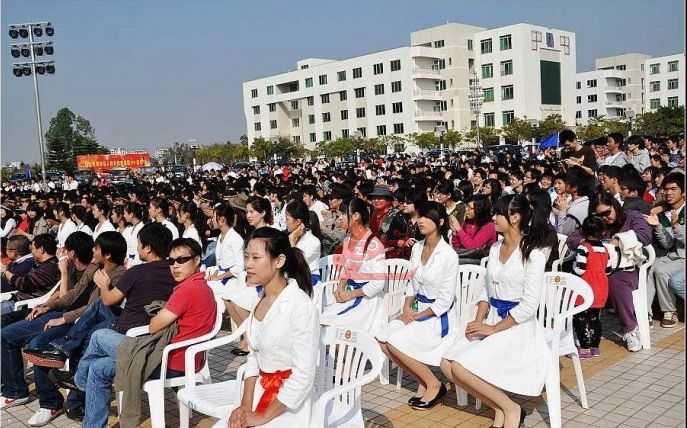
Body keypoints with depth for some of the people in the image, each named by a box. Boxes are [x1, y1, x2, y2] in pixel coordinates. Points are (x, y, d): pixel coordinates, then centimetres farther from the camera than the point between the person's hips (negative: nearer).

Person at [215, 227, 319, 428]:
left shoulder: (301, 306, -21)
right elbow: (254, 358, 8)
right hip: (259, 394, 6)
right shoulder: (262, 300, 3)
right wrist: (245, 405, -4)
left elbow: (304, 375, -20)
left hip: (287, 406, -6)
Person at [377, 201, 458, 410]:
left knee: (395, 343, -22)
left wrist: (418, 316, -14)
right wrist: (407, 307, -3)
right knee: (383, 340, -11)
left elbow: (445, 300, -16)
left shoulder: (449, 255, -17)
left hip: (439, 316, -7)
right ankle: (422, 381, 6)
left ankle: (434, 385, -1)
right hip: (417, 310, 7)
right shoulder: (417, 247, 5)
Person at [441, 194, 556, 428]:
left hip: (516, 327, -8)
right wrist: (479, 320, -3)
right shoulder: (495, 248, 10)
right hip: (491, 320, 8)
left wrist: (493, 329, -17)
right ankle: (500, 409, 3)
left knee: (461, 367, -22)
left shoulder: (533, 253, -13)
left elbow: (529, 305, -18)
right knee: (447, 364, -10)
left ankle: (510, 408, -1)